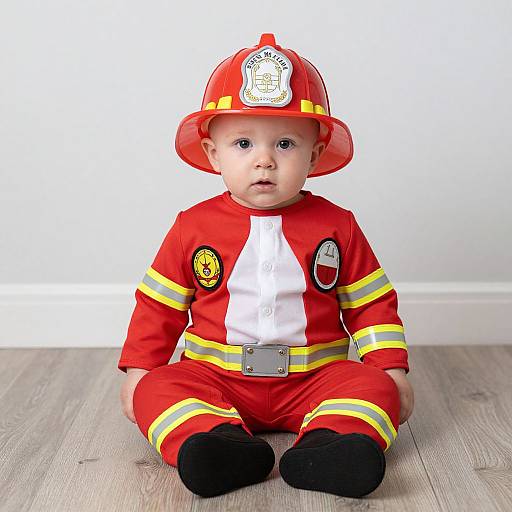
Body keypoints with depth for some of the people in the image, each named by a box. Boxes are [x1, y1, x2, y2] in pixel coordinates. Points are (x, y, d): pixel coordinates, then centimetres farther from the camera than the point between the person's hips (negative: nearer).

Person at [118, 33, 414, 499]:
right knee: (156, 389, -23)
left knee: (377, 387, -23)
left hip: (314, 378, 0)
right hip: (215, 378, 1)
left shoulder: (337, 226, 1)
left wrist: (391, 368, -2)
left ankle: (327, 445, -43)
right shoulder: (193, 227, 1)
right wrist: (139, 370, 2)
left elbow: (372, 304, 7)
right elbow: (159, 306, 8)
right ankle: (222, 443, -41)